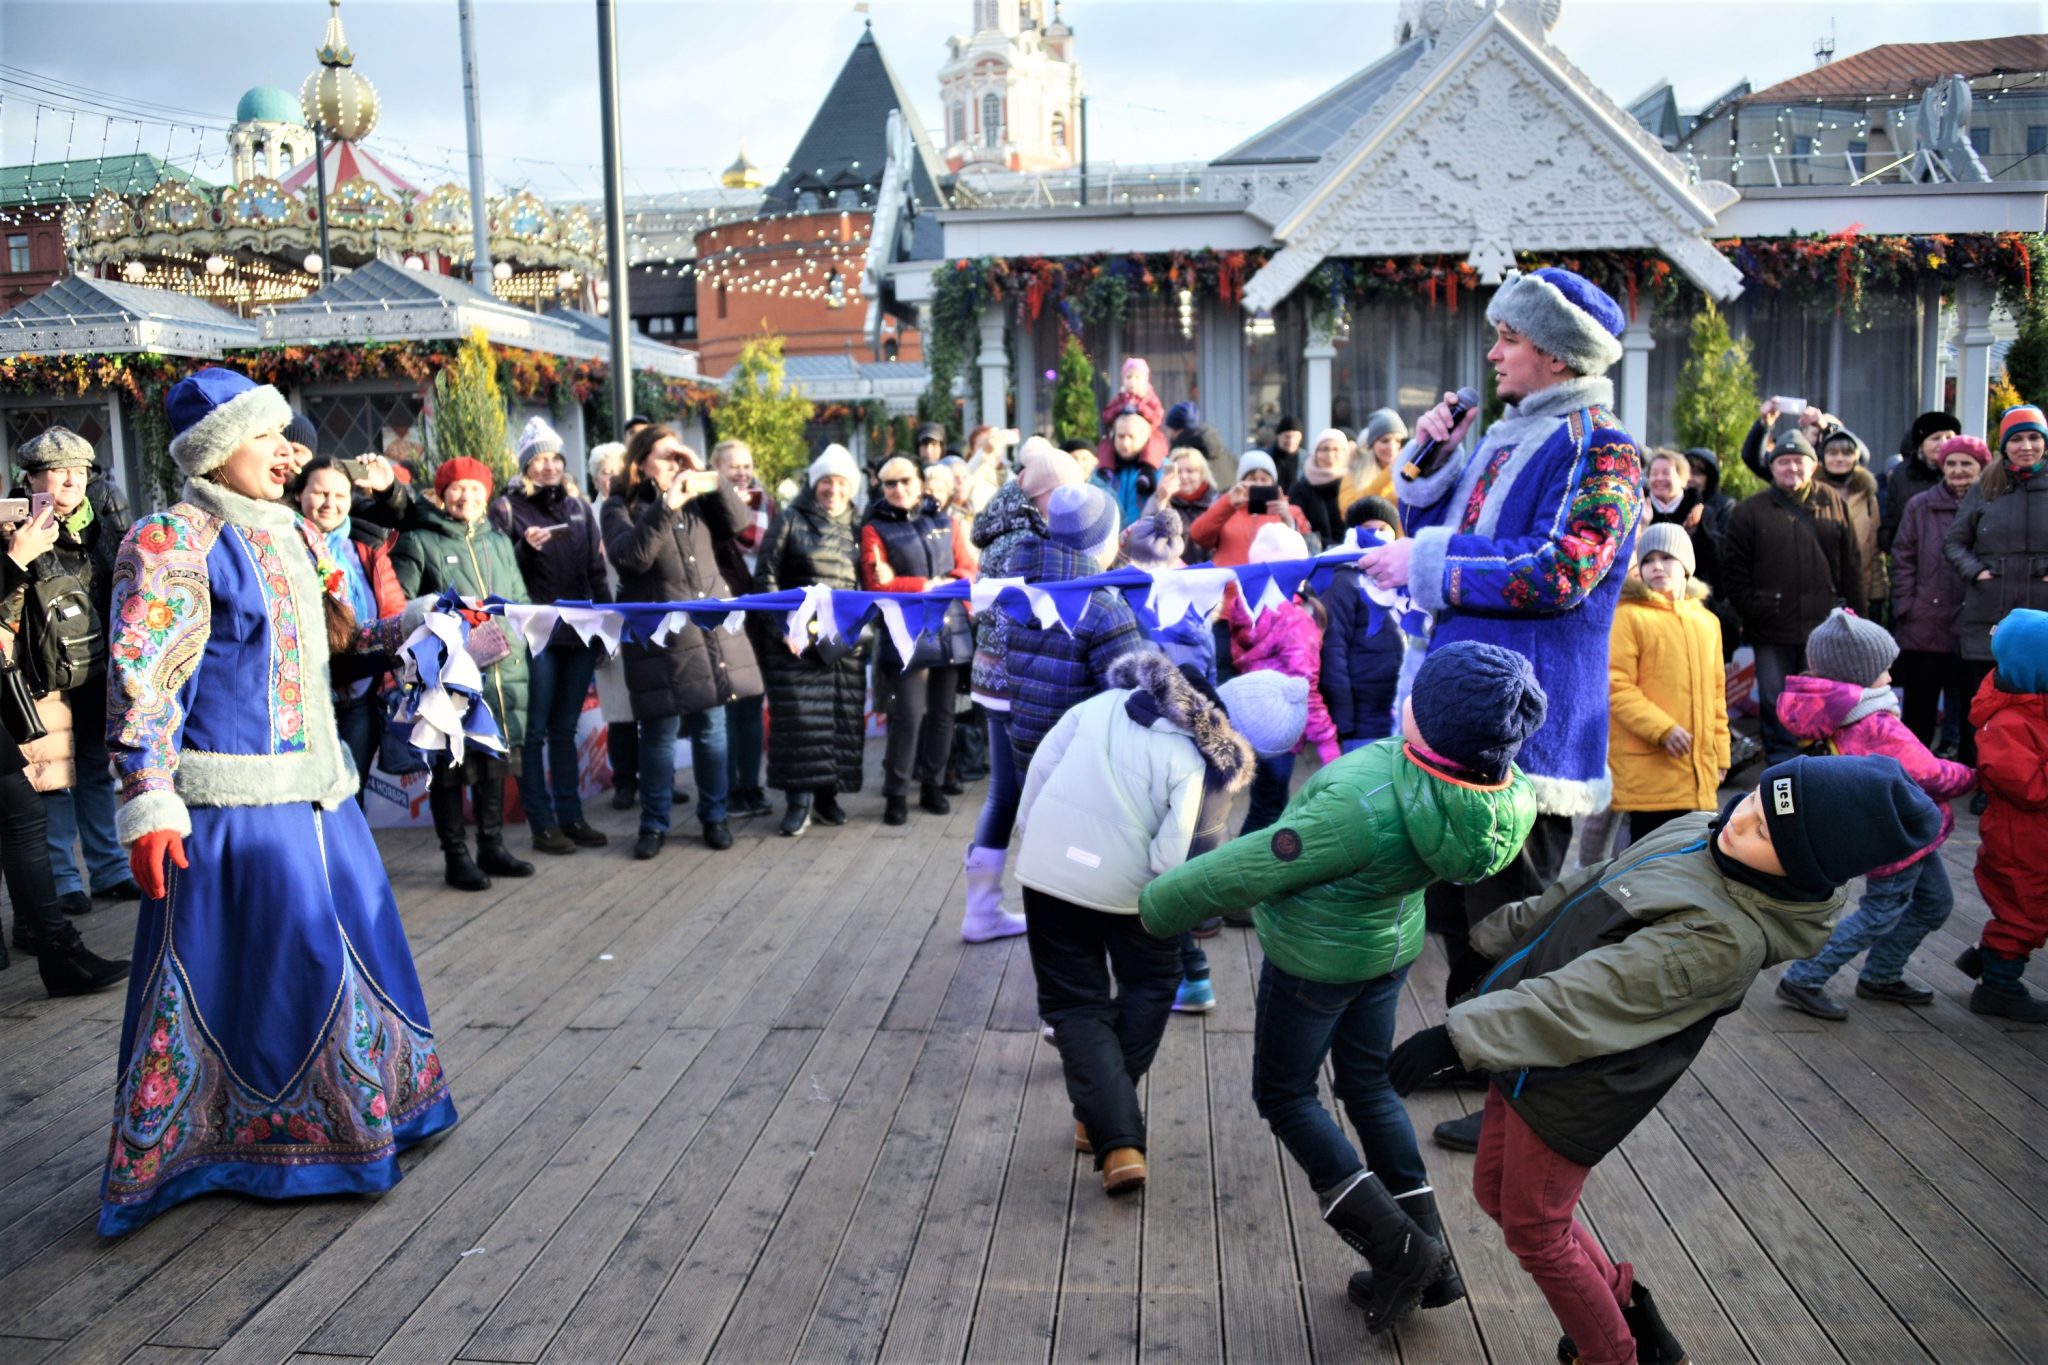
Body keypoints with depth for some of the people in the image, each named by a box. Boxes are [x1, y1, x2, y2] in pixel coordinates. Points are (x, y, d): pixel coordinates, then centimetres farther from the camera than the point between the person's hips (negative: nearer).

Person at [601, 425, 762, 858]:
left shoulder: (698, 500, 12)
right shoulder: (619, 508, 0)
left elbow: (737, 520, -1)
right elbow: (631, 556, -17)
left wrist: (707, 475, -8)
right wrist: (667, 505, -23)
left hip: (712, 630, 4)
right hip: (660, 638, -3)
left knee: (711, 727, 9)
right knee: (660, 732, 2)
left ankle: (714, 816, 21)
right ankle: (654, 824, 15)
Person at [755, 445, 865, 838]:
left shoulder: (853, 529, 14)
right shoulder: (791, 519, 1)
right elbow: (765, 575, -2)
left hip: (844, 640, 4)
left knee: (843, 717, 3)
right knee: (800, 716, -8)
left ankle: (826, 793, 15)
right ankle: (799, 800, -2)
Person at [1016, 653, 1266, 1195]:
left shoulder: (1100, 705, 4)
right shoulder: (1189, 759, -5)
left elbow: (1040, 767, 3)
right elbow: (1169, 856, -16)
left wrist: (1029, 835, 14)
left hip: (1048, 868, 2)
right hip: (1124, 886, -2)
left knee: (1074, 1004, 11)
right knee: (1153, 985, 26)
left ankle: (1116, 1139, -2)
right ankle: (1106, 1115, 29)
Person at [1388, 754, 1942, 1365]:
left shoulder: (1726, 938, -30)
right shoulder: (1699, 833, -4)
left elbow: (1587, 999, -33)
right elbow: (1585, 890, 10)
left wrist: (1458, 1036, -34)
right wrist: (1499, 941, 16)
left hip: (1572, 1086, -8)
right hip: (1531, 1055, 8)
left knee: (1534, 1232, 11)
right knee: (1496, 1192, 22)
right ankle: (1621, 1302, 41)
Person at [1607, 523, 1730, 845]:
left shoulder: (1707, 622, 16)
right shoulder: (1630, 615, -3)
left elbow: (1716, 693, 20)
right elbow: (1617, 687, -10)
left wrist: (1720, 753, 16)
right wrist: (1662, 729, -18)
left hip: (1697, 770, 6)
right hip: (1648, 768, -6)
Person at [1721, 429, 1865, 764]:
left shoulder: (1833, 504, 8)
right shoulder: (1750, 511, 3)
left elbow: (1850, 564, 9)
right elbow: (1734, 568, 2)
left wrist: (1855, 615, 4)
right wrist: (1749, 610, -7)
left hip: (1823, 624, 1)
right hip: (1772, 629, -1)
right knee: (1776, 703, 4)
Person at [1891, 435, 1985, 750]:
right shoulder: (1920, 506, 7)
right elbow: (1902, 559, 5)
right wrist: (1906, 605, -3)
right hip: (1924, 626, 1)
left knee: (1969, 704, 9)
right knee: (1919, 703, 6)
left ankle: (1969, 768, 18)